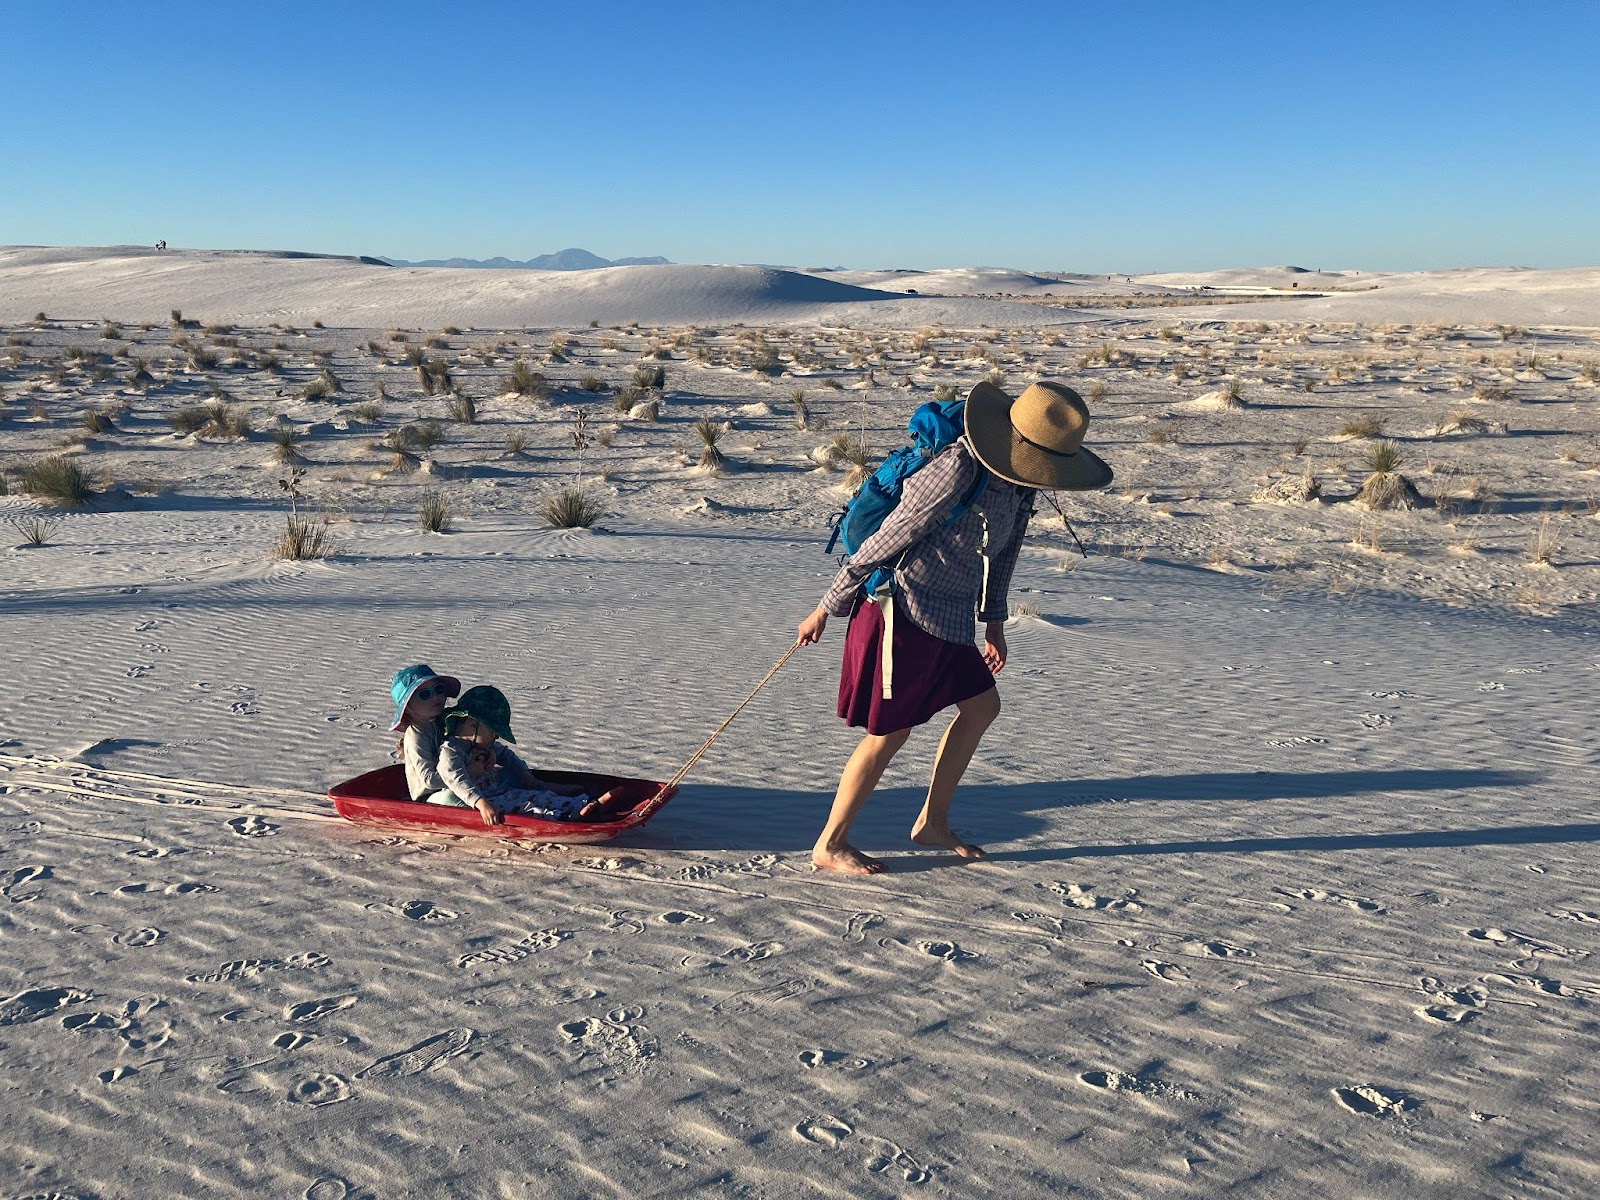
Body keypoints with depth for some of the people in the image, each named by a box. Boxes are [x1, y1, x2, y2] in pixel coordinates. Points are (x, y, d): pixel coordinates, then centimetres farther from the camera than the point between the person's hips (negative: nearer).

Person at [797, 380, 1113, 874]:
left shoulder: (1018, 482, 1)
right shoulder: (957, 473, -26)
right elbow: (884, 542, -20)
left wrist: (994, 621, 22)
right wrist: (826, 609, -12)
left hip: (948, 620, 9)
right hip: (903, 614, -9)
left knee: (982, 707, 16)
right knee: (890, 733, 0)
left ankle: (932, 823, 30)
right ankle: (829, 845, 16)